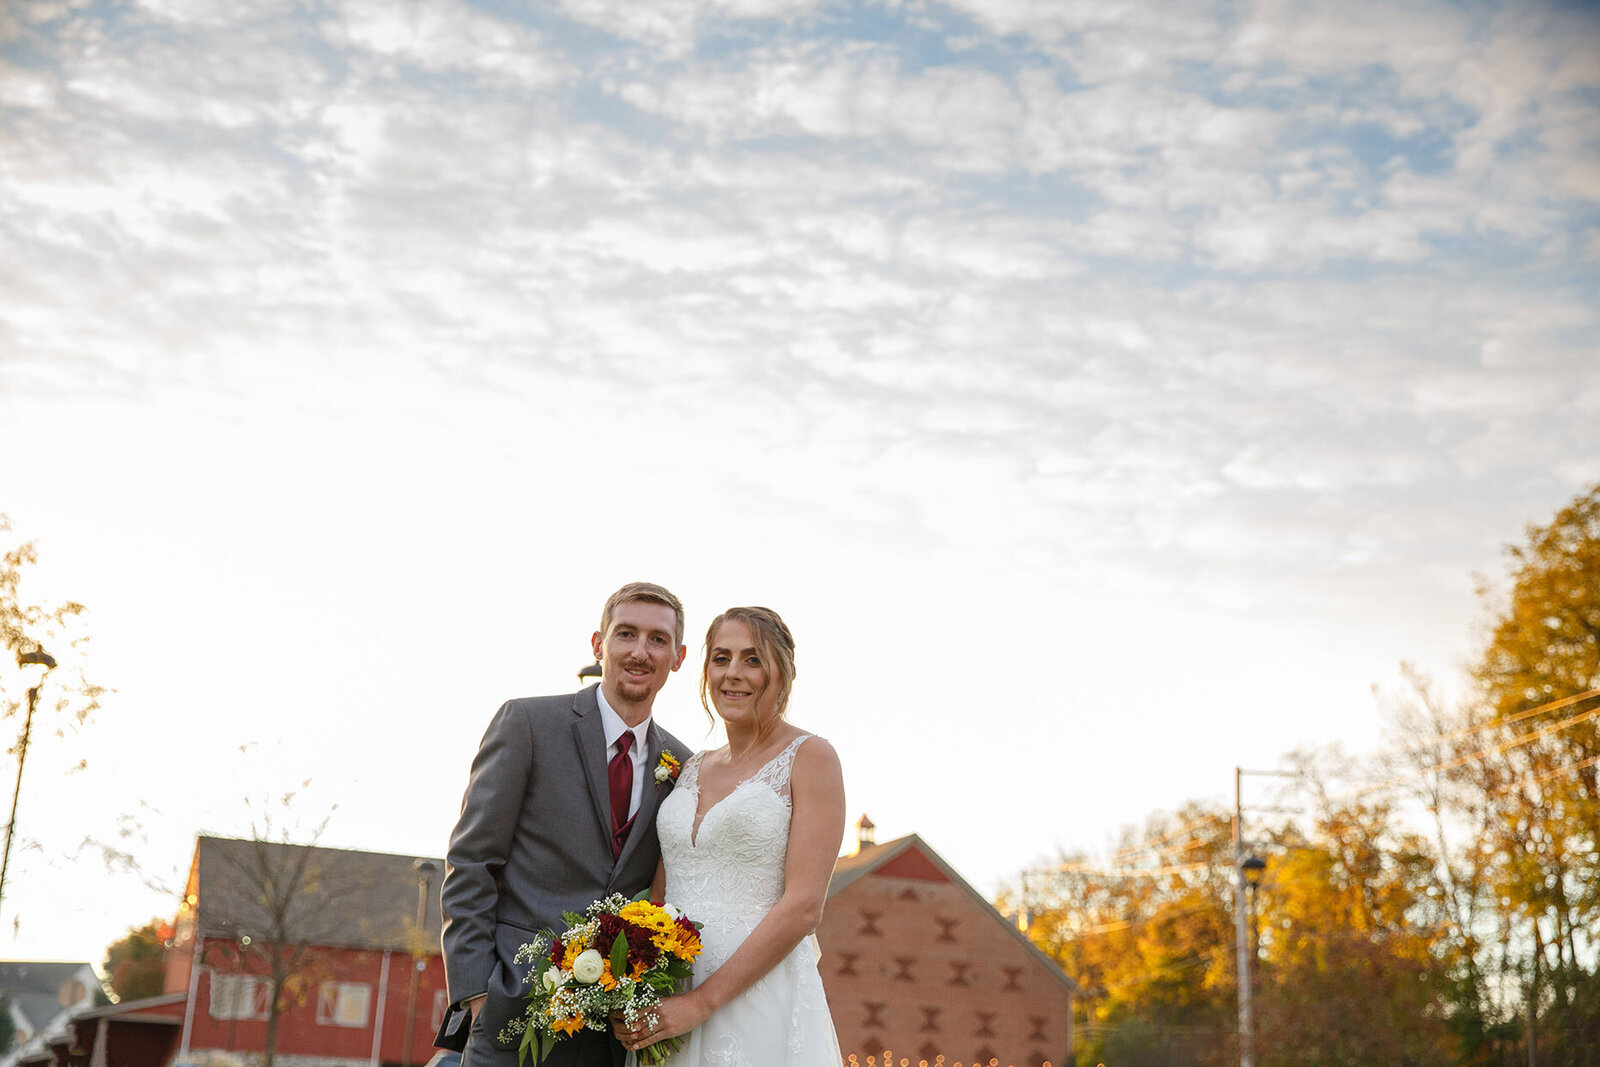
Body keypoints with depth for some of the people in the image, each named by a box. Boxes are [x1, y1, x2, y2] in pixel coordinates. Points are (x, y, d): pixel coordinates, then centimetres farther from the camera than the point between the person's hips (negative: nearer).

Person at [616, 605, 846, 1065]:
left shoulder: (810, 757, -5)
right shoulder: (692, 768, 13)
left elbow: (803, 907, -13)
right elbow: (659, 894, 13)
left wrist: (702, 1001, -17)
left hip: (760, 1002, -5)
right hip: (667, 1004, 5)